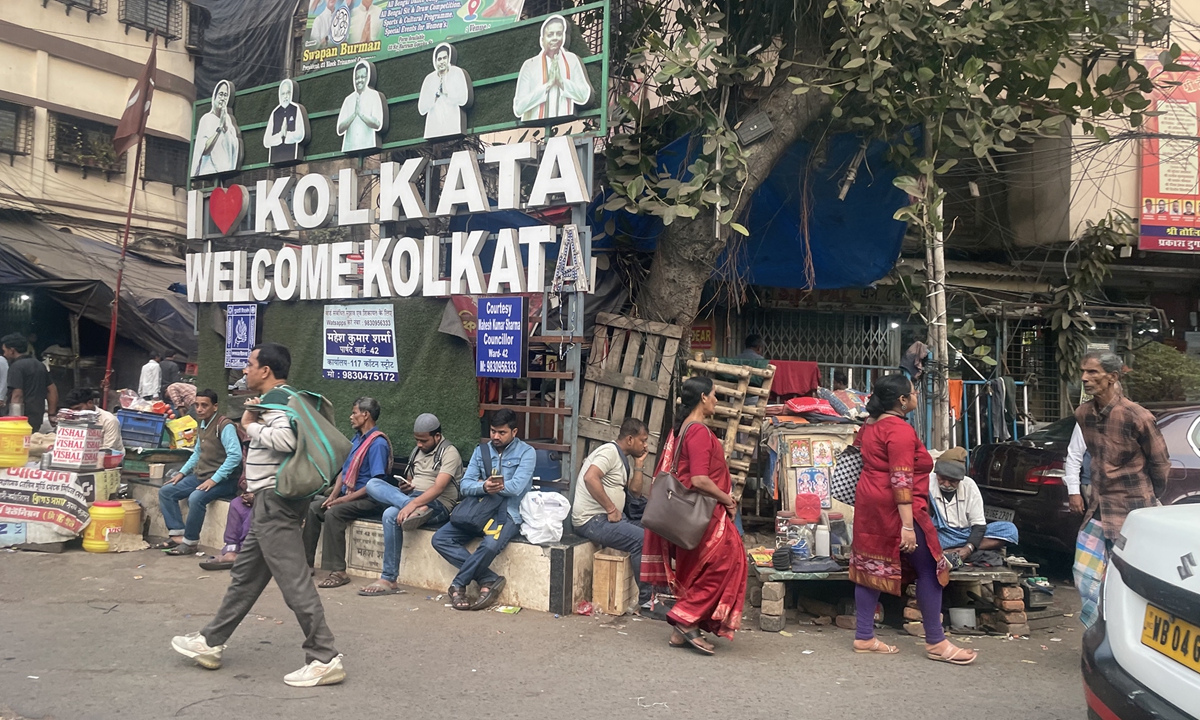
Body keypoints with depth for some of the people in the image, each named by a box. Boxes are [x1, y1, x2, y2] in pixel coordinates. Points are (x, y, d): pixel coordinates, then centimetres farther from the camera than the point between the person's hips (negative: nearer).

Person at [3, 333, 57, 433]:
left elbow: (17, 395, -17)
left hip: (23, 420, -8)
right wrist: (51, 415, 19)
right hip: (37, 420, 8)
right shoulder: (40, 365, 16)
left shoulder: (16, 366, -9)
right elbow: (53, 391, 17)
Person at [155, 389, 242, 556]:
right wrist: (182, 472, 14)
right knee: (165, 491, 3)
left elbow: (235, 455, -27)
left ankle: (190, 542, -16)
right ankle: (177, 535, -1)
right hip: (200, 476, 9)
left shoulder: (225, 425, -17)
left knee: (195, 498, -33)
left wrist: (214, 479, -27)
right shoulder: (203, 425, 11)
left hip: (222, 480, -9)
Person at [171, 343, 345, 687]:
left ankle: (325, 660, -7)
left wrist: (251, 425, -15)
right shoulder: (283, 397, 16)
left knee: (294, 580, -10)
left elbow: (285, 439, -31)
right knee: (245, 574, 19)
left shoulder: (275, 397, -14)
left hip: (275, 498, -11)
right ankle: (210, 643, 32)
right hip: (273, 499, 11)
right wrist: (256, 420, 9)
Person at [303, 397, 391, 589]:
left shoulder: (377, 443, -16)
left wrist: (345, 499, -19)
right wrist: (333, 496, 1)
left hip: (369, 500, -9)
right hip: (349, 495, 9)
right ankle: (307, 561, 1)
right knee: (313, 507, -3)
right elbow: (343, 471, 17)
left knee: (333, 513, -30)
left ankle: (338, 571, -29)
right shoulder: (357, 439, 14)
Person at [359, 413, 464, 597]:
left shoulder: (449, 453, -6)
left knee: (391, 515, -34)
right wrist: (405, 487, 3)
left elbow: (439, 488, -19)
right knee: (373, 483, -16)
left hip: (437, 505, -8)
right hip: (411, 498, 8)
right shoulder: (417, 451, 20)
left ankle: (389, 580, -29)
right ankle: (418, 511, -36)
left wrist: (412, 504, -32)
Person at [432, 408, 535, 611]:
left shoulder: (526, 453, 0)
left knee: (490, 545, -36)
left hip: (507, 512, -5)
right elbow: (464, 486, 1)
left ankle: (458, 585, -11)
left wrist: (486, 485, -5)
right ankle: (489, 579, -16)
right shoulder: (481, 451, 13)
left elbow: (516, 487, -15)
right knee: (440, 538, -16)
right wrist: (484, 487, -21)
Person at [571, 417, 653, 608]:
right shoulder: (610, 451, -13)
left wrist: (639, 464, 8)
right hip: (592, 519, -11)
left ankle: (655, 587, 13)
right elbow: (590, 478, -29)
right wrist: (611, 509, -24)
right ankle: (645, 598, -11)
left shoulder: (624, 459, 18)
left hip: (607, 517, 11)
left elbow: (635, 490, 18)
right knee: (642, 540, -21)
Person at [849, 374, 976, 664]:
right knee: (929, 570, 1)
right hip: (895, 508, -9)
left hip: (869, 504, 10)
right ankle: (935, 643, 8)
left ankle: (864, 637, 14)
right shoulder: (901, 430, -18)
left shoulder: (871, 425, 9)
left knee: (871, 568, 10)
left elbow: (858, 444, 32)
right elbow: (901, 480, -23)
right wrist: (907, 526, -24)